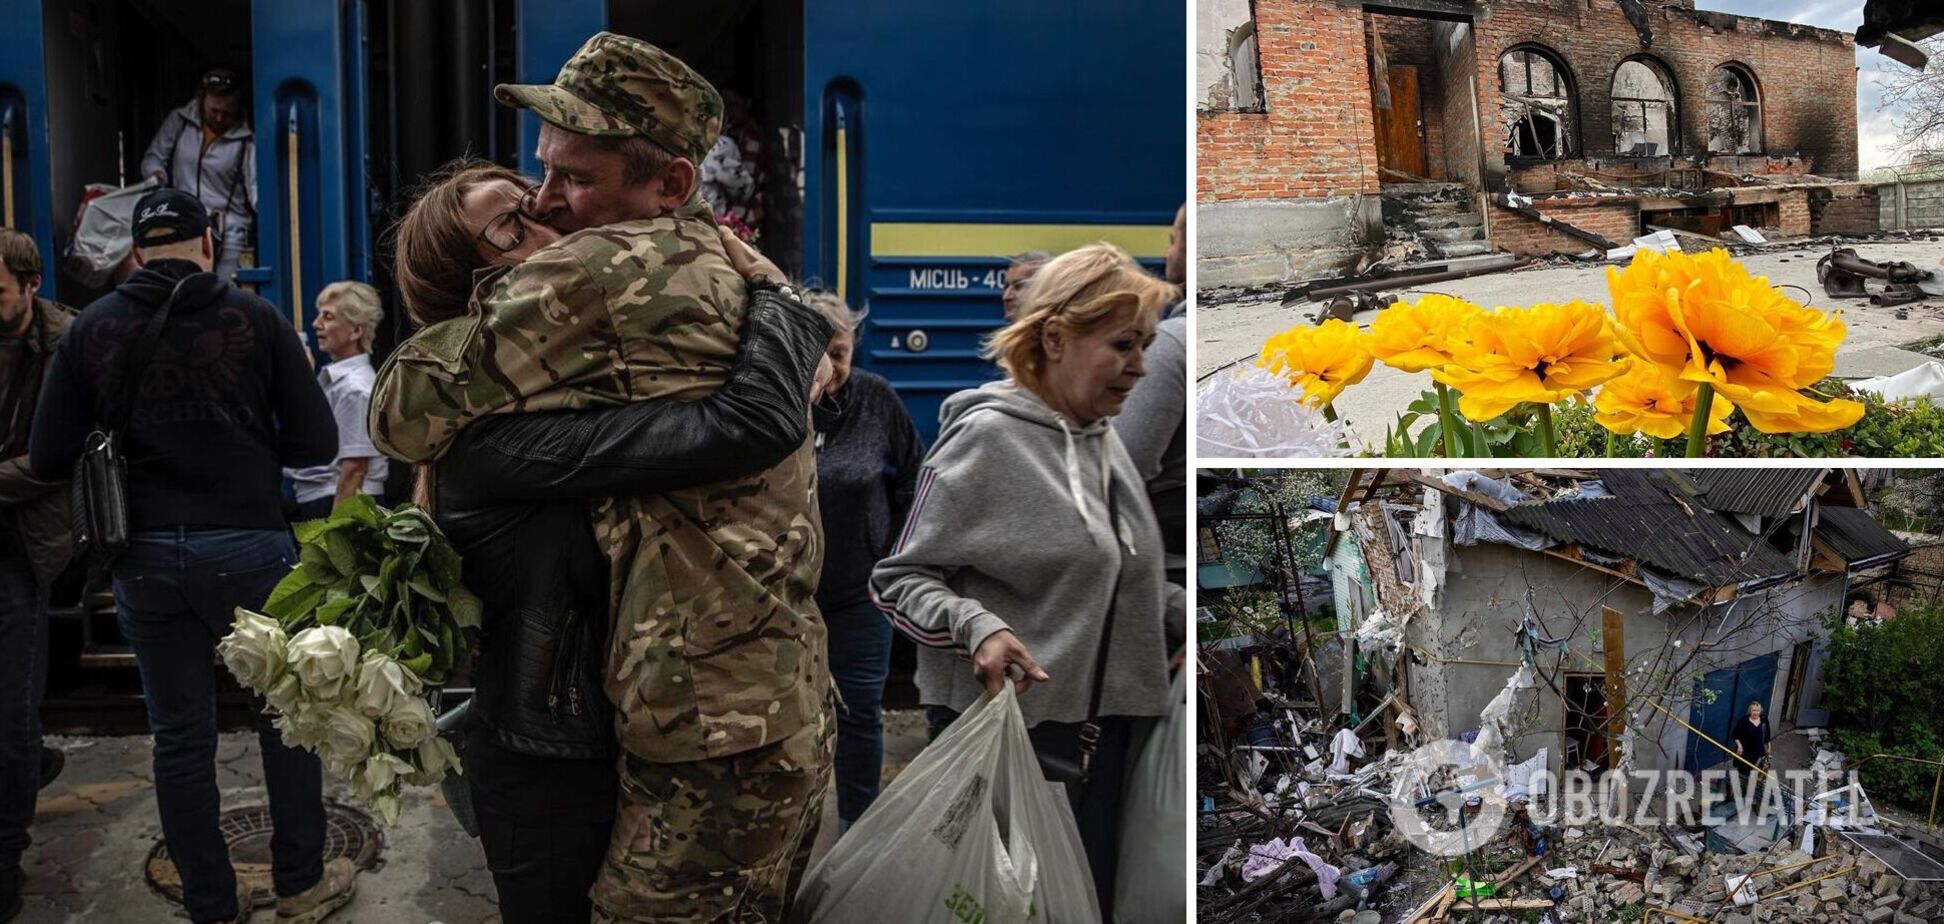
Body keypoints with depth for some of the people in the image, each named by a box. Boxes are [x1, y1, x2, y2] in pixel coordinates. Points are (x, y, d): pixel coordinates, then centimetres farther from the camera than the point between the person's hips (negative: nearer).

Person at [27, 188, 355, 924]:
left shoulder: (91, 328, 2)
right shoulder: (256, 318, -3)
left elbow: (48, 459, 1)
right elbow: (316, 443, -4)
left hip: (145, 555, 2)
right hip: (248, 545, -2)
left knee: (180, 737, 11)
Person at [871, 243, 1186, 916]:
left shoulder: (1106, 443, 11)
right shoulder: (985, 437, -12)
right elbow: (899, 578, -10)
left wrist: (1186, 617, 9)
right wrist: (978, 628, -26)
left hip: (1109, 729, 7)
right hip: (1009, 724, -7)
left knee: (1094, 900, 14)